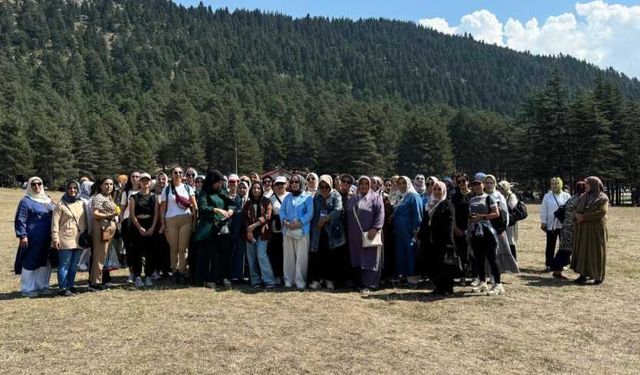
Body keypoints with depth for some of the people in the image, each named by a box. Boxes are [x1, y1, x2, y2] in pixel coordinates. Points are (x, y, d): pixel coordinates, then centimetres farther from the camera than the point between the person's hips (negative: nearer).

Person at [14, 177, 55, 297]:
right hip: (32, 239, -6)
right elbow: (20, 220, -10)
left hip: (46, 240, 6)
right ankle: (27, 289, 10)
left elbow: (54, 217, 22)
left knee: (44, 263, 12)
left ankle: (42, 286, 23)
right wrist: (22, 236, -17)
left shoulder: (48, 200, 14)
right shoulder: (26, 201, -6)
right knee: (30, 263, 1)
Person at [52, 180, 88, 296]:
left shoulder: (82, 203, 11)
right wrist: (55, 238, -10)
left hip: (79, 240, 5)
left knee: (74, 265, 11)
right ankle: (62, 288, 6)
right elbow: (55, 222, -5)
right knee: (64, 265, -1)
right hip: (65, 239, -5)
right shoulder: (61, 204, -3)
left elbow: (85, 221, 16)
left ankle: (70, 286, 21)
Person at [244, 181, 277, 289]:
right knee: (251, 258, 4)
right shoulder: (248, 203, 14)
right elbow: (245, 218, 9)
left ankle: (269, 281, -13)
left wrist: (255, 224, -16)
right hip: (250, 234, 4)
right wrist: (248, 229, -8)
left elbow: (267, 215, -8)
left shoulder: (266, 201, 3)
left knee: (261, 255, -15)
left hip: (262, 232, -4)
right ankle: (255, 281, 12)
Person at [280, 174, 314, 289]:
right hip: (288, 230, 4)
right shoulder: (287, 198, 19)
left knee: (301, 258, -6)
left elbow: (309, 213, -5)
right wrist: (285, 221, -9)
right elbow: (282, 211, 11)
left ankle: (300, 281, -3)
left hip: (302, 231, -4)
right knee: (288, 256, 5)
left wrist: (299, 222, -17)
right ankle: (288, 280, 12)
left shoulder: (307, 197, 5)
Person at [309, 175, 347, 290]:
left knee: (331, 256, 1)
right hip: (318, 231, 2)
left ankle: (329, 279, 11)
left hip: (332, 231, -2)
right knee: (317, 255, -2)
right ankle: (317, 279, 8)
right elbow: (313, 213, 12)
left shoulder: (335, 195, 3)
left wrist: (325, 219, -19)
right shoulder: (316, 197, 13)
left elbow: (338, 209, -14)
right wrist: (316, 223, 0)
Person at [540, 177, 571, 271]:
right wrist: (543, 222, -2)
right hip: (551, 224, -1)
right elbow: (544, 210, 4)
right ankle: (548, 264, 9)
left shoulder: (566, 196, 5)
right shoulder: (547, 196, 5)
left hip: (564, 224, 1)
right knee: (550, 245, 3)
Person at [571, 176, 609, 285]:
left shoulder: (603, 198, -6)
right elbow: (576, 209, 13)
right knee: (582, 251, 5)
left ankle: (599, 276, 11)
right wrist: (577, 215, -10)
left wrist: (584, 217, -19)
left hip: (596, 229, -6)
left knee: (596, 251, 1)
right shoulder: (583, 197, 13)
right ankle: (583, 274, 10)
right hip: (582, 230, 6)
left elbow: (601, 212, -18)